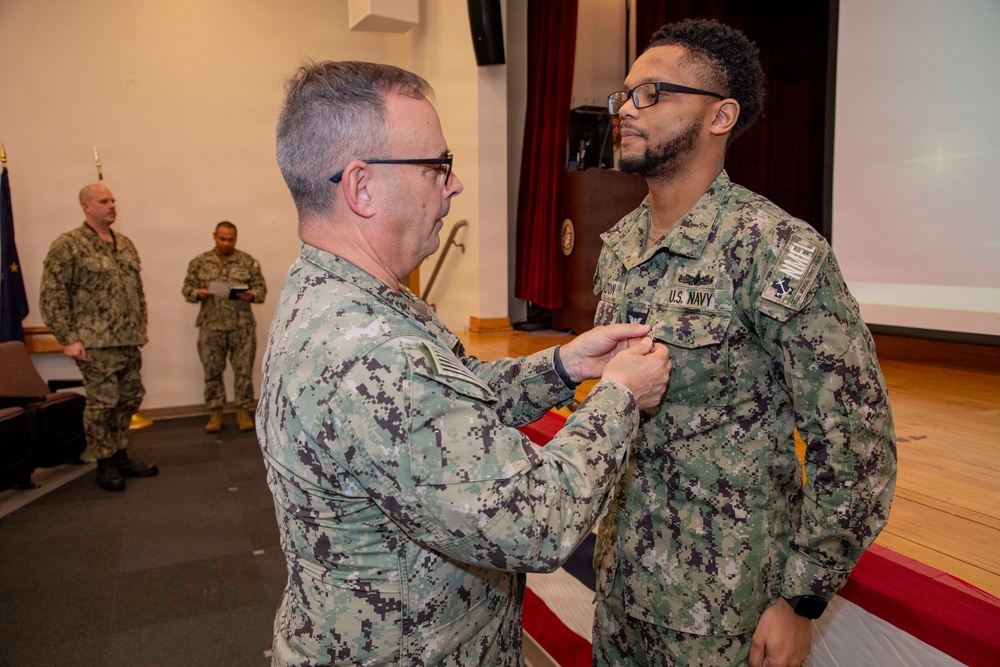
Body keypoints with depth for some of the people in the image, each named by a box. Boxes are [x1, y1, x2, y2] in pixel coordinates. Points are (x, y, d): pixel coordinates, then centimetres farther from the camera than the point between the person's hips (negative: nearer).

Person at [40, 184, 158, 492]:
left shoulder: (125, 244, 14)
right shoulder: (68, 245, -7)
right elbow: (52, 296, -10)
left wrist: (141, 328, 18)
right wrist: (68, 338, -13)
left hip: (130, 341, 7)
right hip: (97, 343, -7)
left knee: (129, 400, 11)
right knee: (102, 403, -1)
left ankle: (120, 456, 25)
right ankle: (105, 464, 13)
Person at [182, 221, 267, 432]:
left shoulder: (249, 262, 4)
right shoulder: (199, 262, 7)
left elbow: (261, 287, 3)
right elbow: (187, 288, 8)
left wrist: (251, 295, -18)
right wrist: (197, 293, -14)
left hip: (242, 326, -1)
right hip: (211, 327, 1)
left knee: (243, 370, 2)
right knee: (212, 371, 6)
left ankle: (243, 412, 13)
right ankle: (215, 413, 18)